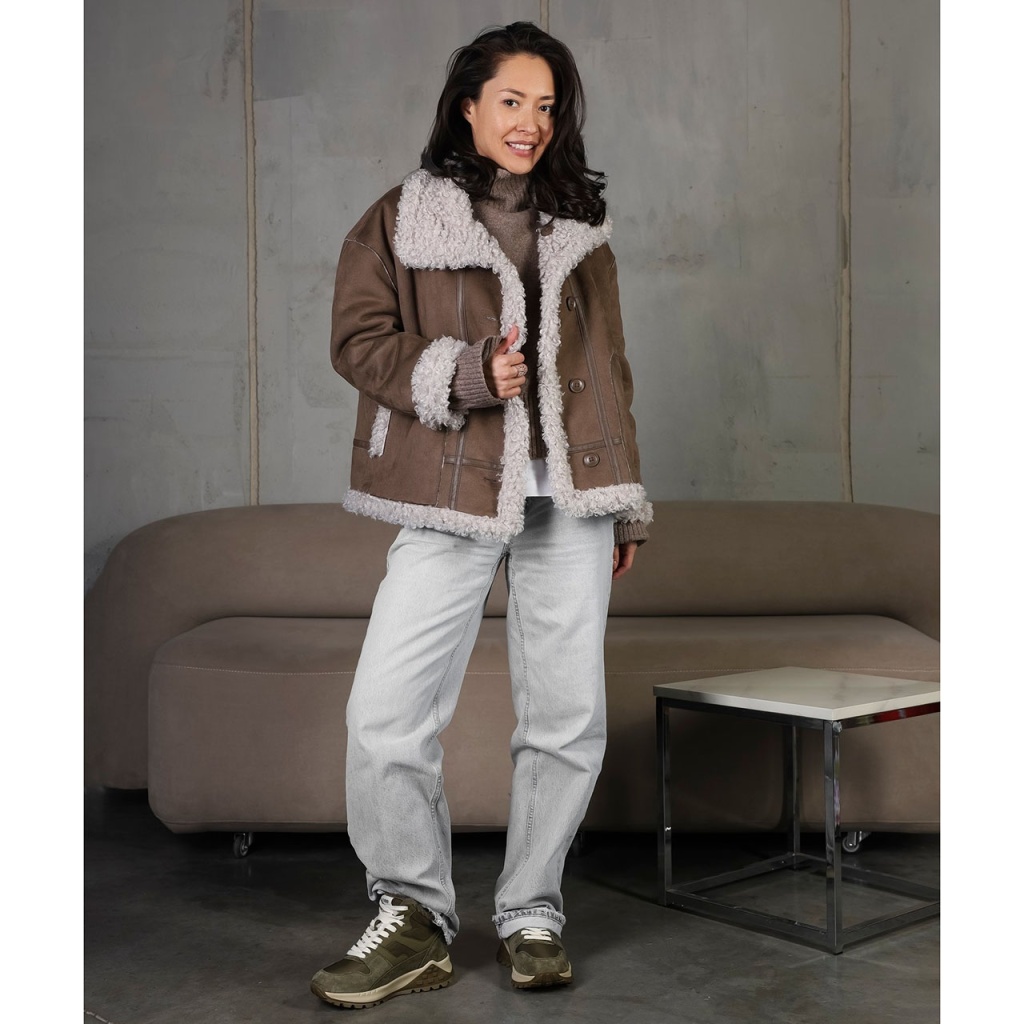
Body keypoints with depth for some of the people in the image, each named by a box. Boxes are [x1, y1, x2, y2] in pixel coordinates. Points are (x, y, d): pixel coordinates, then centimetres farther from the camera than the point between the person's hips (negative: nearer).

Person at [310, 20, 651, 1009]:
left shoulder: (579, 228, 17)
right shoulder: (400, 218, 6)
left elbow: (607, 368, 18)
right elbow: (357, 340, 1)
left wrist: (626, 507, 15)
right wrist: (466, 374, -14)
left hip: (570, 500, 3)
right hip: (453, 500, -3)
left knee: (568, 718, 3)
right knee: (385, 716, -10)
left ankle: (530, 914, 19)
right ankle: (413, 917, 8)